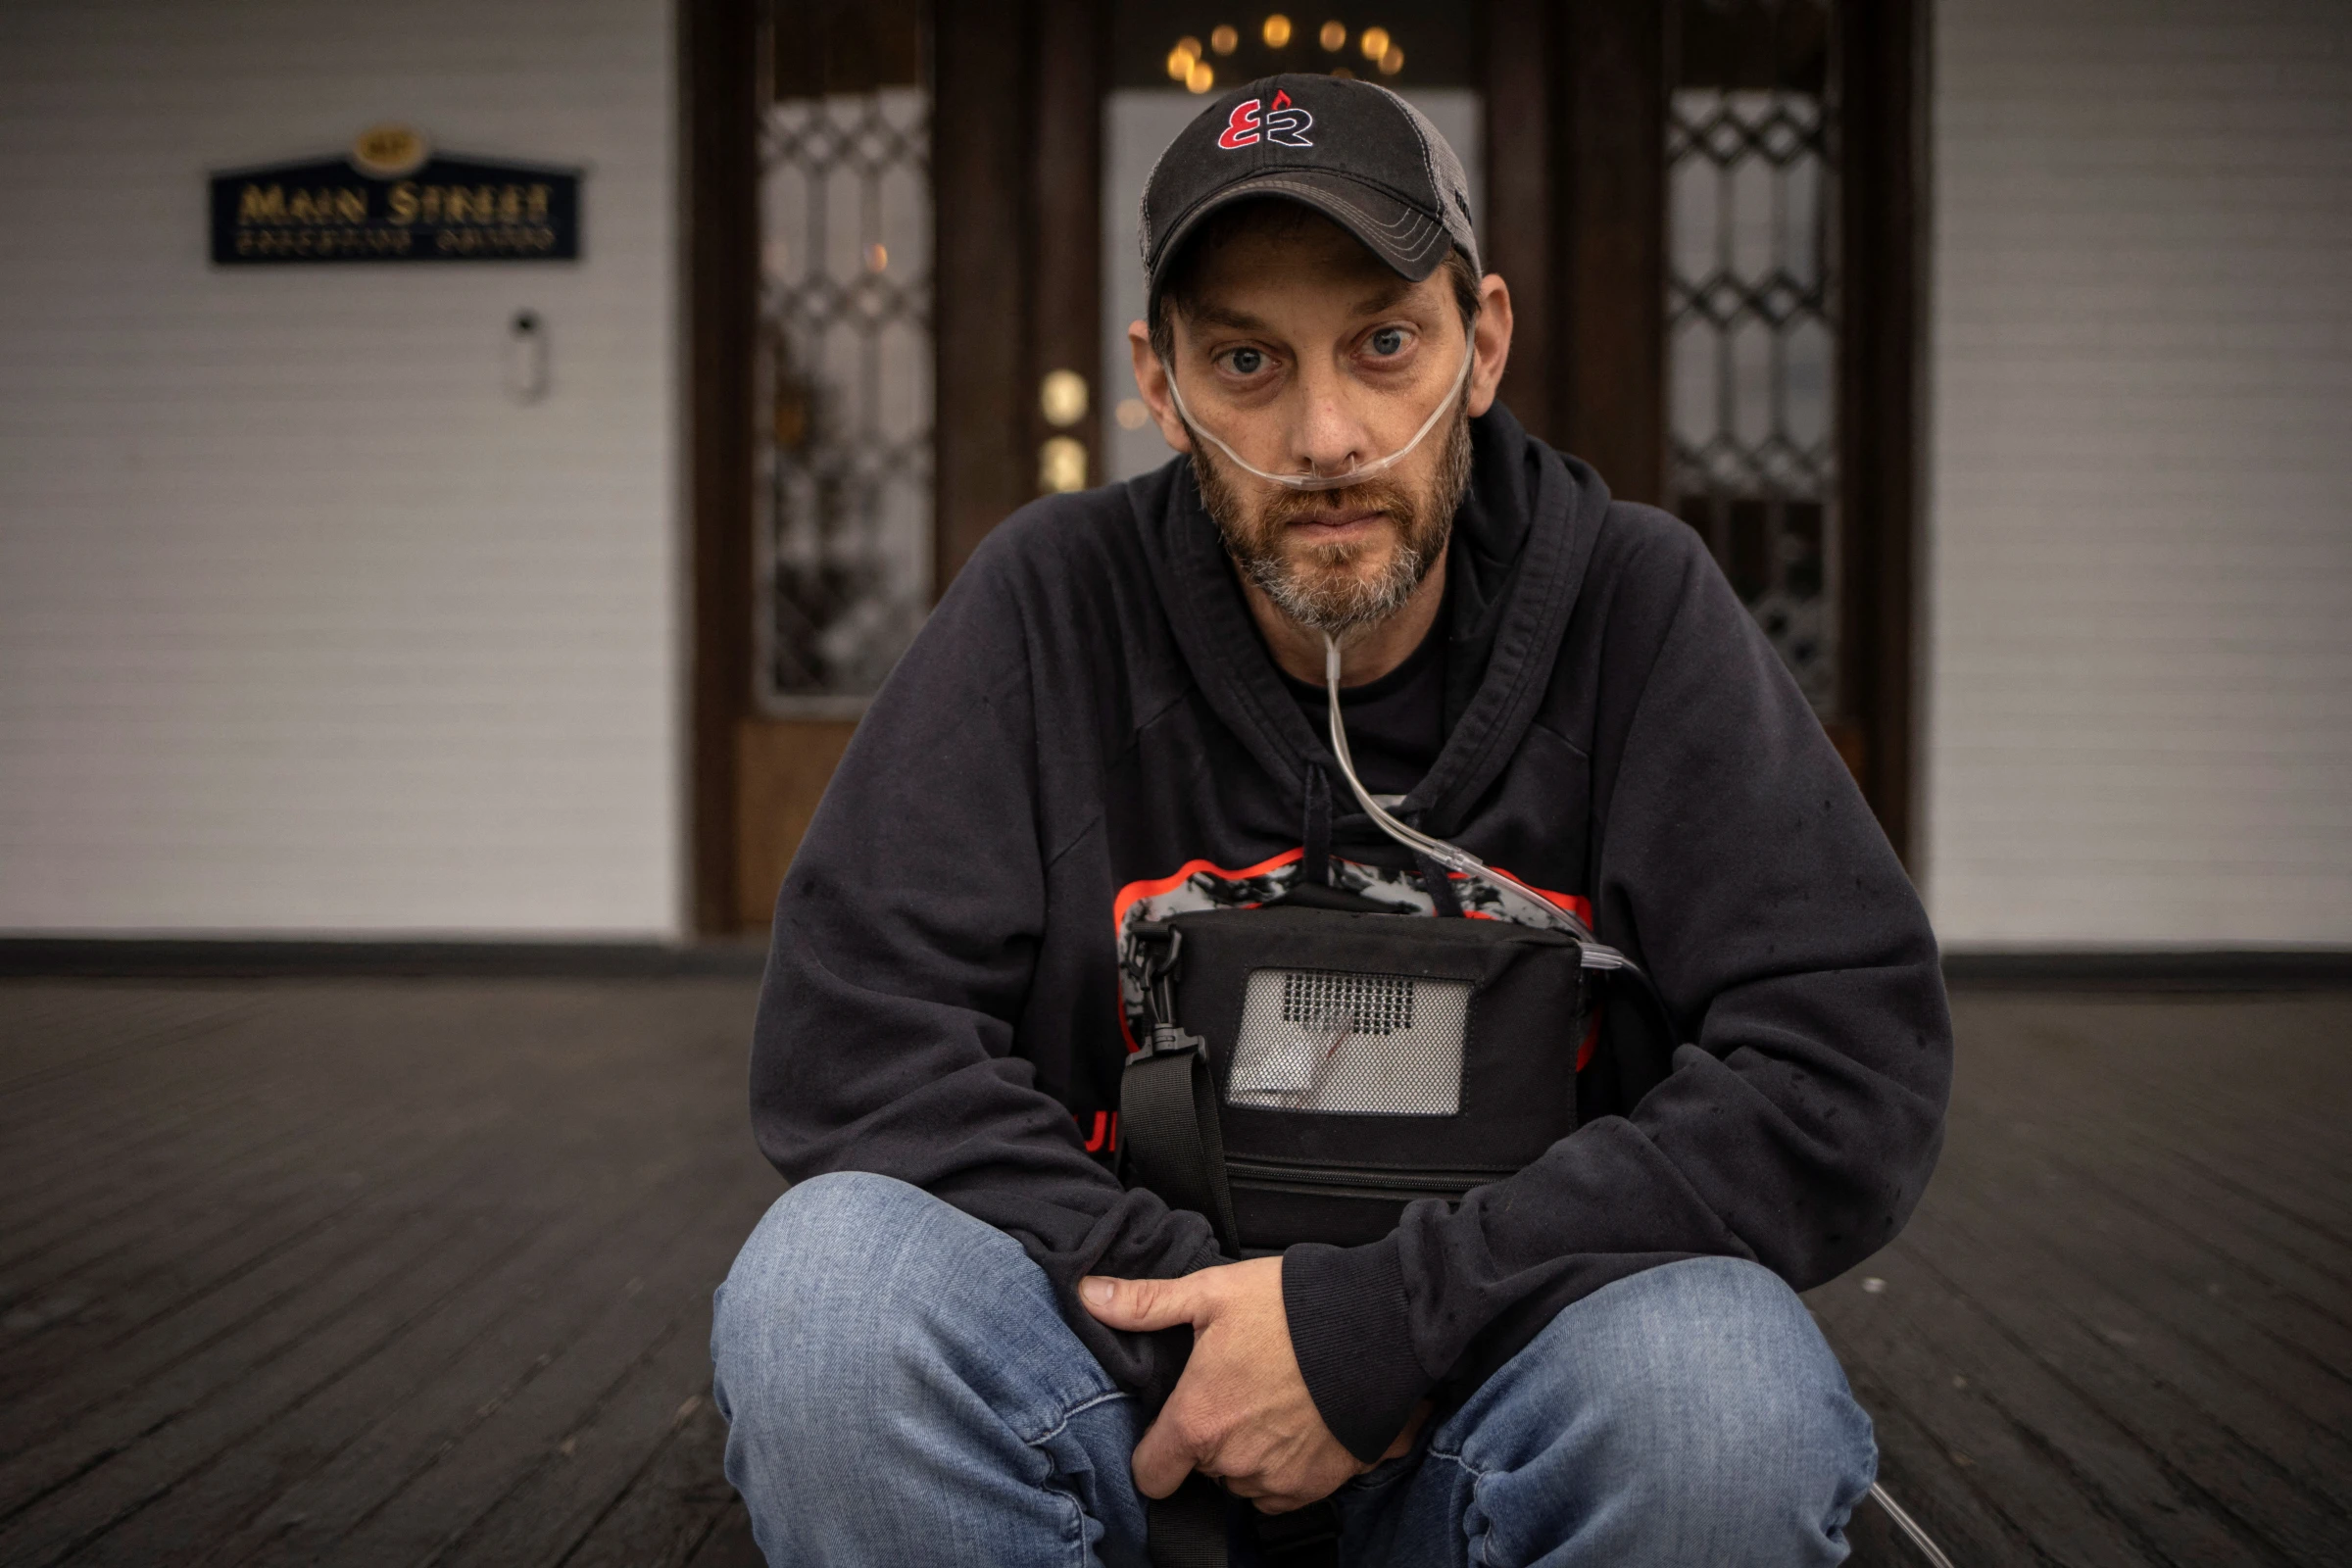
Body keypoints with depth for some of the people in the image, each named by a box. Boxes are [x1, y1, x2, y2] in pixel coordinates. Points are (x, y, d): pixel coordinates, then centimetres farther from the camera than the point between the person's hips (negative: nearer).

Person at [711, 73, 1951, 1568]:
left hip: (1499, 1386, 0)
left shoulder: (1632, 605, -6)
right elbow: (846, 1037, -9)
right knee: (823, 1291, -30)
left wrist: (1380, 1319, -21)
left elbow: (1854, 1062, -15)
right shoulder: (1053, 603, -4)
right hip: (1134, 1352, 0)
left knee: (1721, 1377, -34)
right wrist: (1194, 1305, -19)